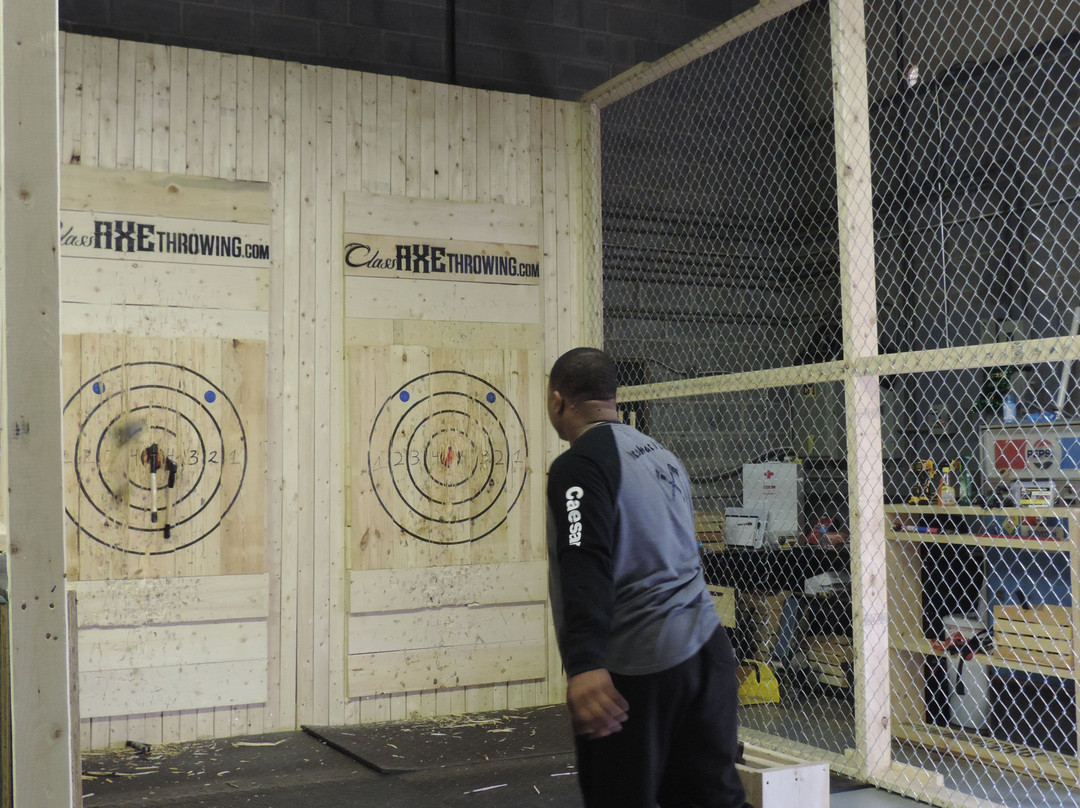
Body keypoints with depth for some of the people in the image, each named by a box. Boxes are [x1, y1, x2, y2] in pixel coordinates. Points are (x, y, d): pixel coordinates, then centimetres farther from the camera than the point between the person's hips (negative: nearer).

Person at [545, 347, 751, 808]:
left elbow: (586, 565, -26)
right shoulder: (663, 455, 16)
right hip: (708, 649, 8)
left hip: (636, 669, -8)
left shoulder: (579, 466, -11)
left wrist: (585, 665, -35)